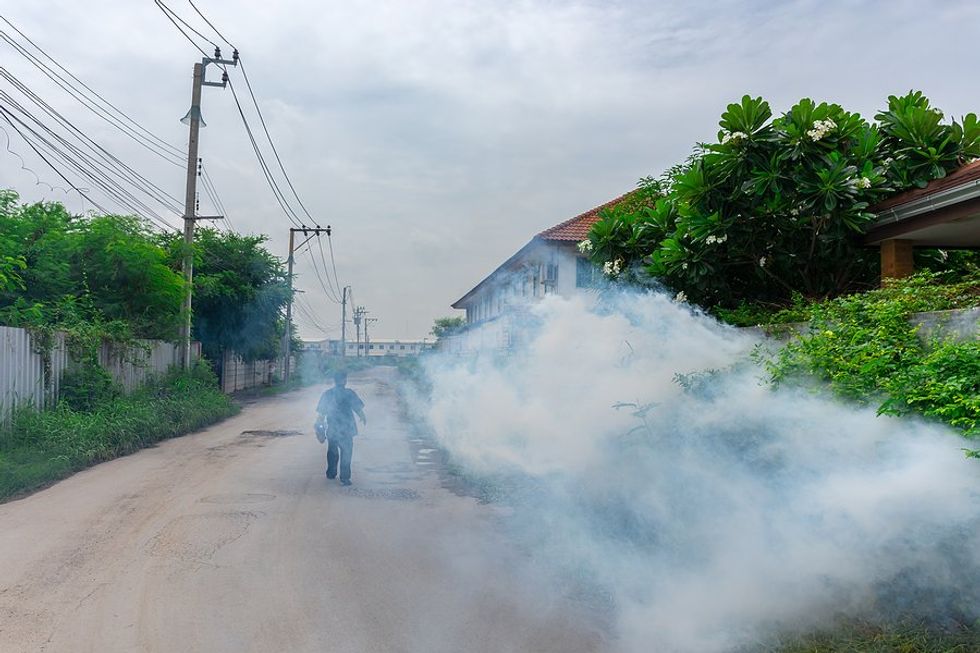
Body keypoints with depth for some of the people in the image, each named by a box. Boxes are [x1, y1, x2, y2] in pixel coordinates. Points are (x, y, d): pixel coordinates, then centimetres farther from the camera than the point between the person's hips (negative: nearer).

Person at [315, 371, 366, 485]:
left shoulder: (327, 394, 0)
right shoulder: (349, 393, -9)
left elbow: (320, 414, 1)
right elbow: (358, 408, -4)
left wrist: (319, 427, 11)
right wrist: (363, 418, 15)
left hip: (332, 429, 3)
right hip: (346, 429, -3)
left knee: (332, 452, 21)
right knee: (346, 452, 7)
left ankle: (331, 473, 32)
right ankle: (344, 477, 2)